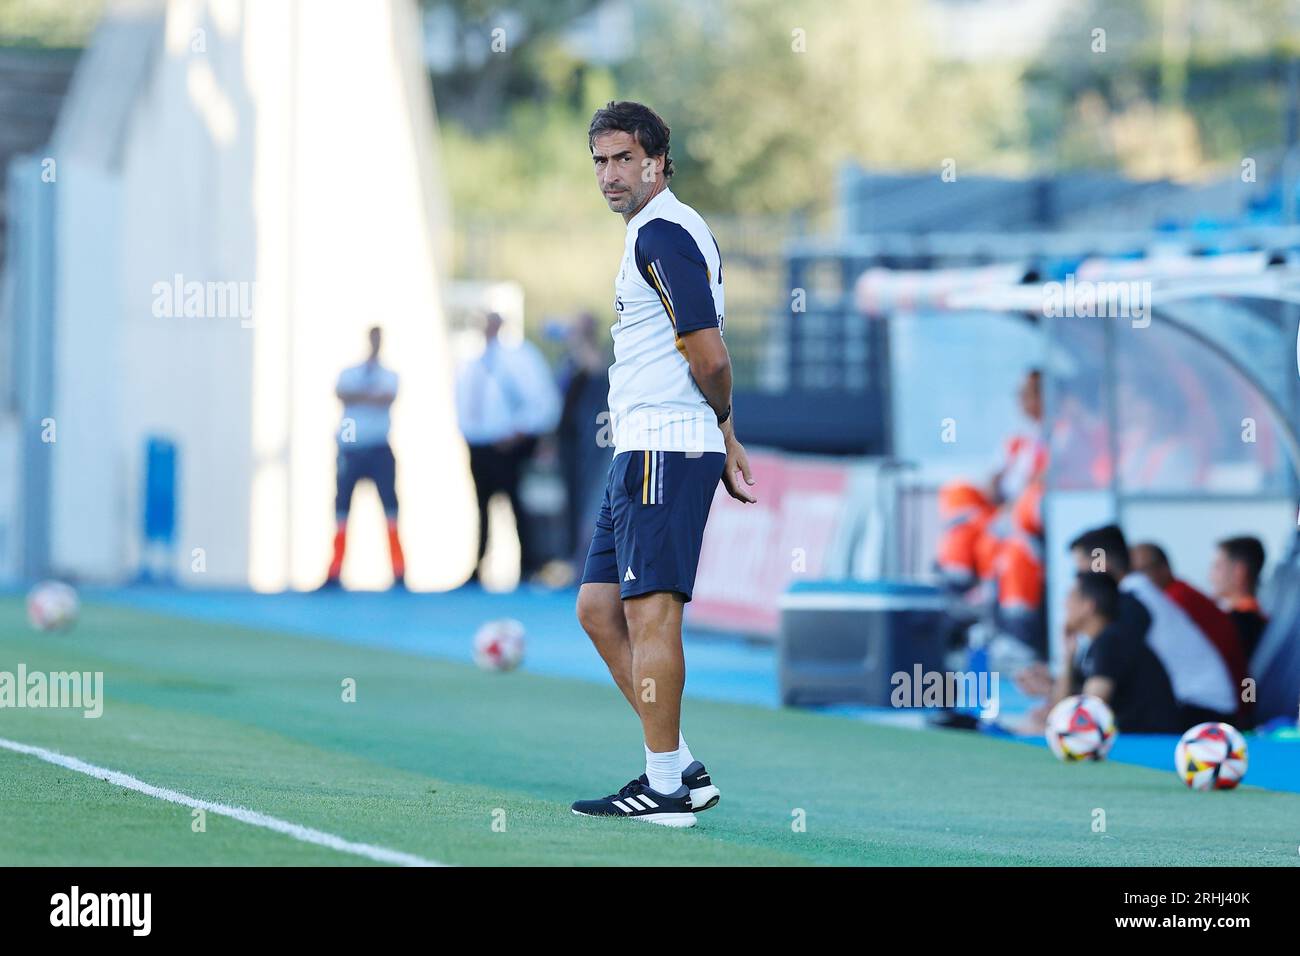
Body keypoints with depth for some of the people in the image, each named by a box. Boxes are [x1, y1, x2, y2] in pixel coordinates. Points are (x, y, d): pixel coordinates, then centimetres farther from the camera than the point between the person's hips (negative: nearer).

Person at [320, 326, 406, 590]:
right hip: (350, 449, 1)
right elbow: (341, 394, -12)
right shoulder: (348, 374, 9)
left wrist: (358, 397, -12)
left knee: (390, 505, -7)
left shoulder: (389, 376, 8)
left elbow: (387, 398, -12)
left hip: (379, 449, -1)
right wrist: (372, 396, -15)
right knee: (342, 507, 2)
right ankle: (334, 571, 6)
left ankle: (400, 573, -7)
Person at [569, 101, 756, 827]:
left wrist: (720, 424, 1)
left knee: (649, 611, -10)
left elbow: (709, 358, -17)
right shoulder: (665, 230, 20)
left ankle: (666, 788, -8)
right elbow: (709, 364, 25)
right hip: (643, 450, 11)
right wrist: (728, 444, 20)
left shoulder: (661, 234, -12)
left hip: (664, 451, -11)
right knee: (599, 608, 11)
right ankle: (682, 768, 12)